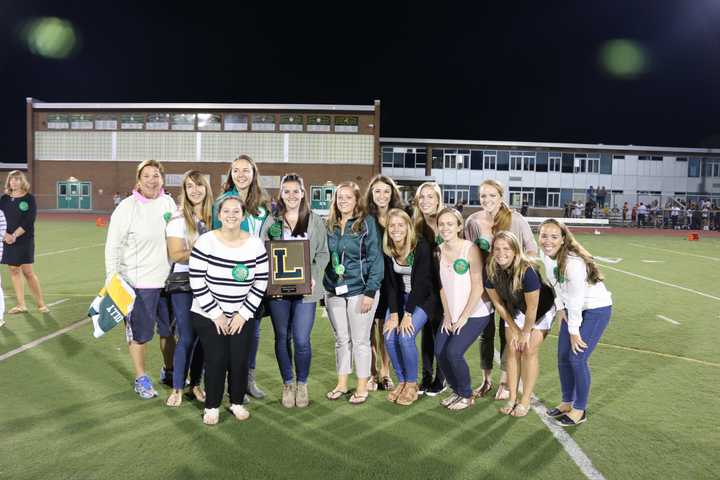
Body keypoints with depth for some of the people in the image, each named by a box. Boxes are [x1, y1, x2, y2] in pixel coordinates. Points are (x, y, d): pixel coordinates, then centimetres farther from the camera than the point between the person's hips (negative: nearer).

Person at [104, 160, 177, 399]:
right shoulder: (127, 207, -9)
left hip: (168, 279, 5)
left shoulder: (169, 203, 3)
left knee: (169, 329, 17)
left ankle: (169, 371, 36)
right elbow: (113, 246, -7)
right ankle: (141, 378, 25)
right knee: (140, 332, 7)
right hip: (138, 282, -4)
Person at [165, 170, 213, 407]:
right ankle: (177, 388, 16)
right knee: (187, 337, -2)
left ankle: (195, 384, 25)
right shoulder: (178, 219, -5)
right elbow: (176, 255, -10)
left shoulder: (214, 217, 6)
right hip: (184, 283, -3)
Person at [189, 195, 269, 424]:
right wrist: (216, 314, -11)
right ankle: (212, 406, 21)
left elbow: (261, 283, -1)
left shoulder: (256, 244, -5)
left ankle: (237, 402, 27)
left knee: (240, 361, 4)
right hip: (209, 316, -2)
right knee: (216, 360, -1)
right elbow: (197, 282, -12)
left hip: (243, 316, 2)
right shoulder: (205, 242, -12)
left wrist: (244, 314, -5)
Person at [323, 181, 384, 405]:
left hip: (360, 290, -4)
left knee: (360, 340, 5)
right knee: (341, 339, 14)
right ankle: (342, 384, 27)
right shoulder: (330, 225, 8)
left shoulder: (367, 223, -6)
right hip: (334, 291, 5)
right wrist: (325, 286, 5)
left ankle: (362, 387, 18)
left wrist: (370, 291, -15)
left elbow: (375, 258, -9)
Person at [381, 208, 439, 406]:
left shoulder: (421, 246, -23)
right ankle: (401, 381, 9)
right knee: (389, 337, -11)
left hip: (424, 297, -5)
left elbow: (420, 282, -23)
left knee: (406, 336, -21)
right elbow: (390, 283, -5)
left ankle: (412, 384, 0)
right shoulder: (387, 249, -7)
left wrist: (408, 314, -23)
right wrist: (394, 313, -14)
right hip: (400, 297, 5)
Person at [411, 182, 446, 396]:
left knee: (440, 332, 3)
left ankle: (440, 379, 18)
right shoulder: (416, 226, 4)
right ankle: (426, 377, 23)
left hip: (443, 287, -4)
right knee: (426, 332, 11)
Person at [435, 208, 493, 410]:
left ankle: (467, 395, 10)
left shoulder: (471, 249, -17)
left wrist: (464, 317, -13)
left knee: (454, 352, -15)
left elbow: (478, 287, -16)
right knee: (440, 351, -4)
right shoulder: (439, 250, 0)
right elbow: (442, 285, 5)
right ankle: (457, 391, 21)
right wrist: (447, 315, 0)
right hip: (452, 313, 6)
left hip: (476, 313, -6)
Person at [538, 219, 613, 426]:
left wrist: (574, 331, -17)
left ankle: (580, 410, 11)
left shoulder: (573, 262, -31)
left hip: (596, 309, -7)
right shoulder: (546, 255, -9)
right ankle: (567, 402, 26)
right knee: (563, 357, 8)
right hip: (572, 308, 8)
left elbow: (576, 300, -25)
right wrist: (560, 308, 3)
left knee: (577, 358, -7)